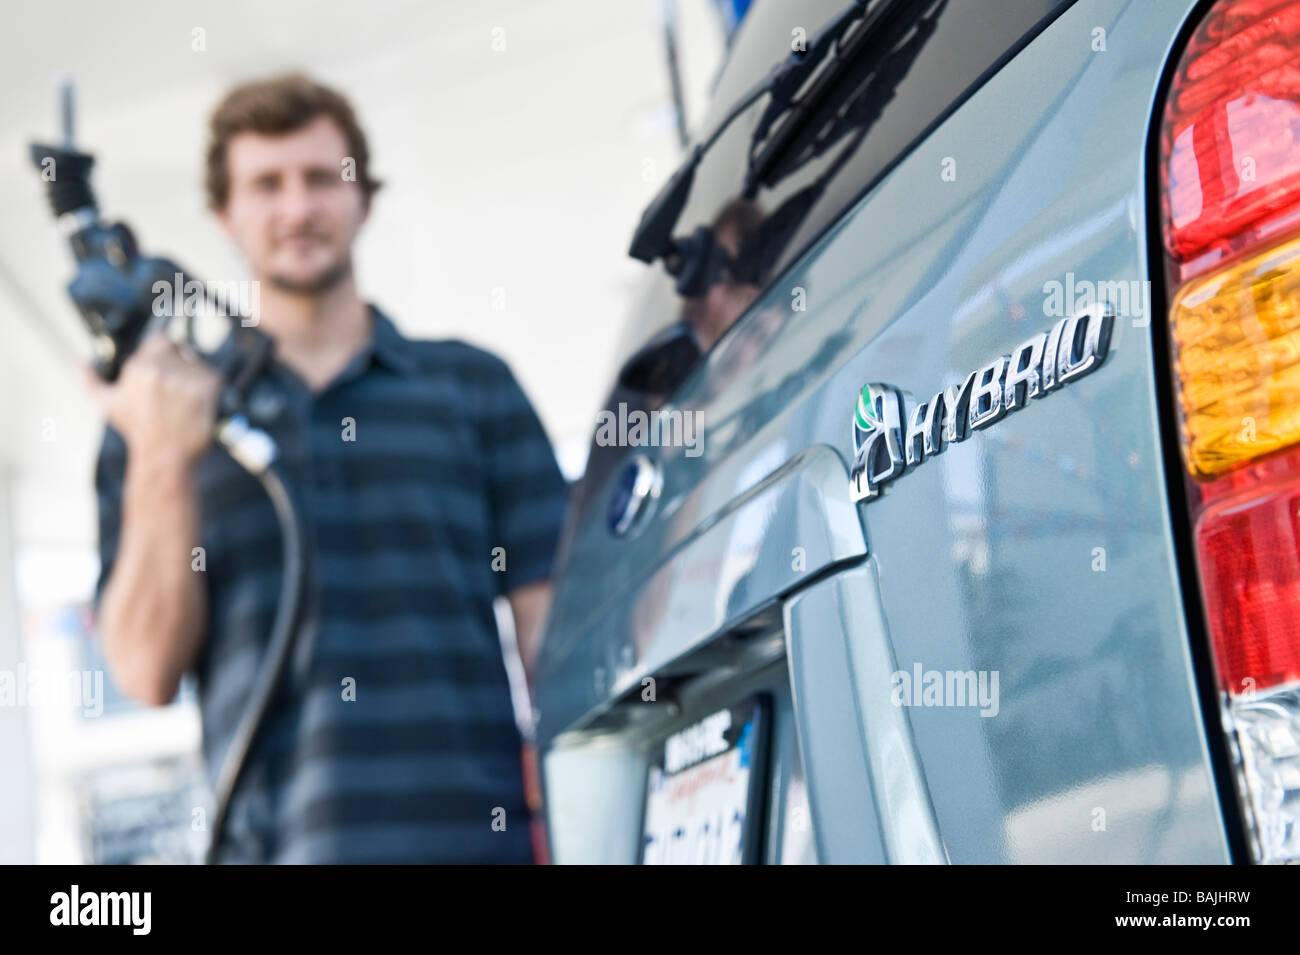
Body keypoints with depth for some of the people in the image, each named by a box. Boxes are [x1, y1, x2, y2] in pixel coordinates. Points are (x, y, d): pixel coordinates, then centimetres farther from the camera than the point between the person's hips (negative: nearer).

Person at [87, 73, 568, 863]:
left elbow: (553, 620, 9)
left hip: (483, 830, 1)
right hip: (277, 841, 0)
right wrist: (163, 461, -6)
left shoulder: (472, 384, 15)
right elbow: (148, 672, 5)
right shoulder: (159, 412, 14)